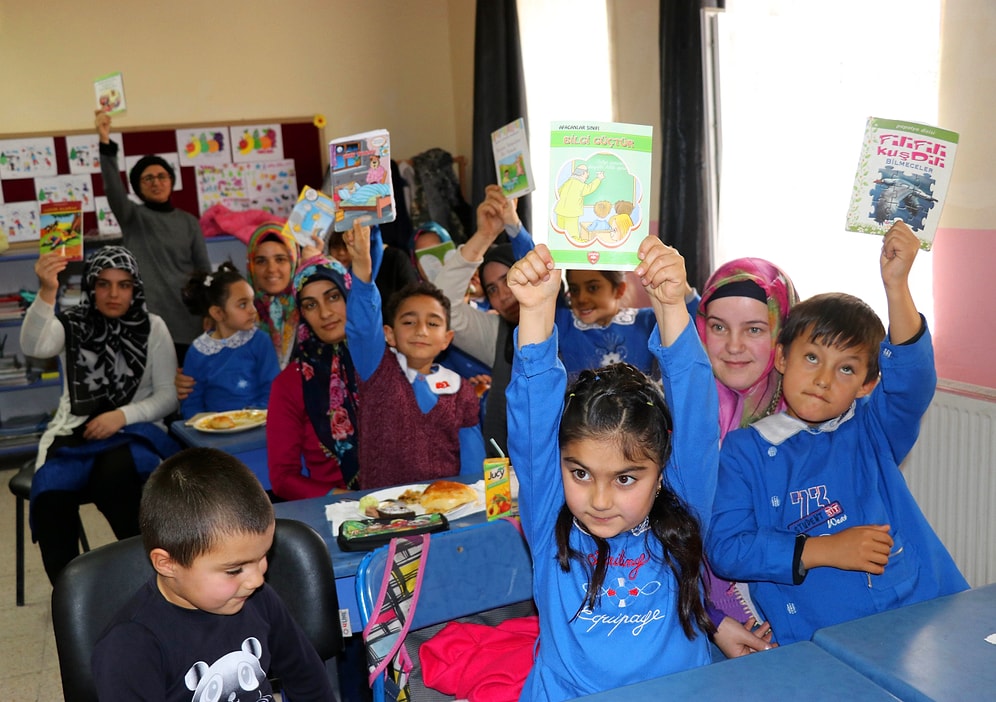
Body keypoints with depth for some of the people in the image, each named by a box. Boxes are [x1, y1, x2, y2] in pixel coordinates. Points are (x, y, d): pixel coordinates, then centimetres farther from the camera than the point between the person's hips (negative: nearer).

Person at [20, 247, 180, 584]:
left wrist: (123, 415, -14)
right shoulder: (72, 324, 5)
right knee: (50, 500, -29)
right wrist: (47, 294, -35)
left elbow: (169, 396, 2)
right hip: (74, 431, 1)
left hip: (135, 430, -1)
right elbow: (33, 347, -19)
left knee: (113, 478, -35)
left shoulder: (153, 328, 5)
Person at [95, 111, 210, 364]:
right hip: (149, 322, -2)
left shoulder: (188, 222, 11)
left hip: (188, 320, 2)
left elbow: (204, 269, 10)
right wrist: (105, 142, -29)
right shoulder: (133, 217, 4)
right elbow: (113, 187, -14)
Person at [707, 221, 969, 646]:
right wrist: (821, 551, -11)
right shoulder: (744, 450, 5)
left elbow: (912, 378, -9)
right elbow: (725, 548, -4)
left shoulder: (872, 432, 10)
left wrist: (896, 286, -20)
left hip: (920, 622, 2)